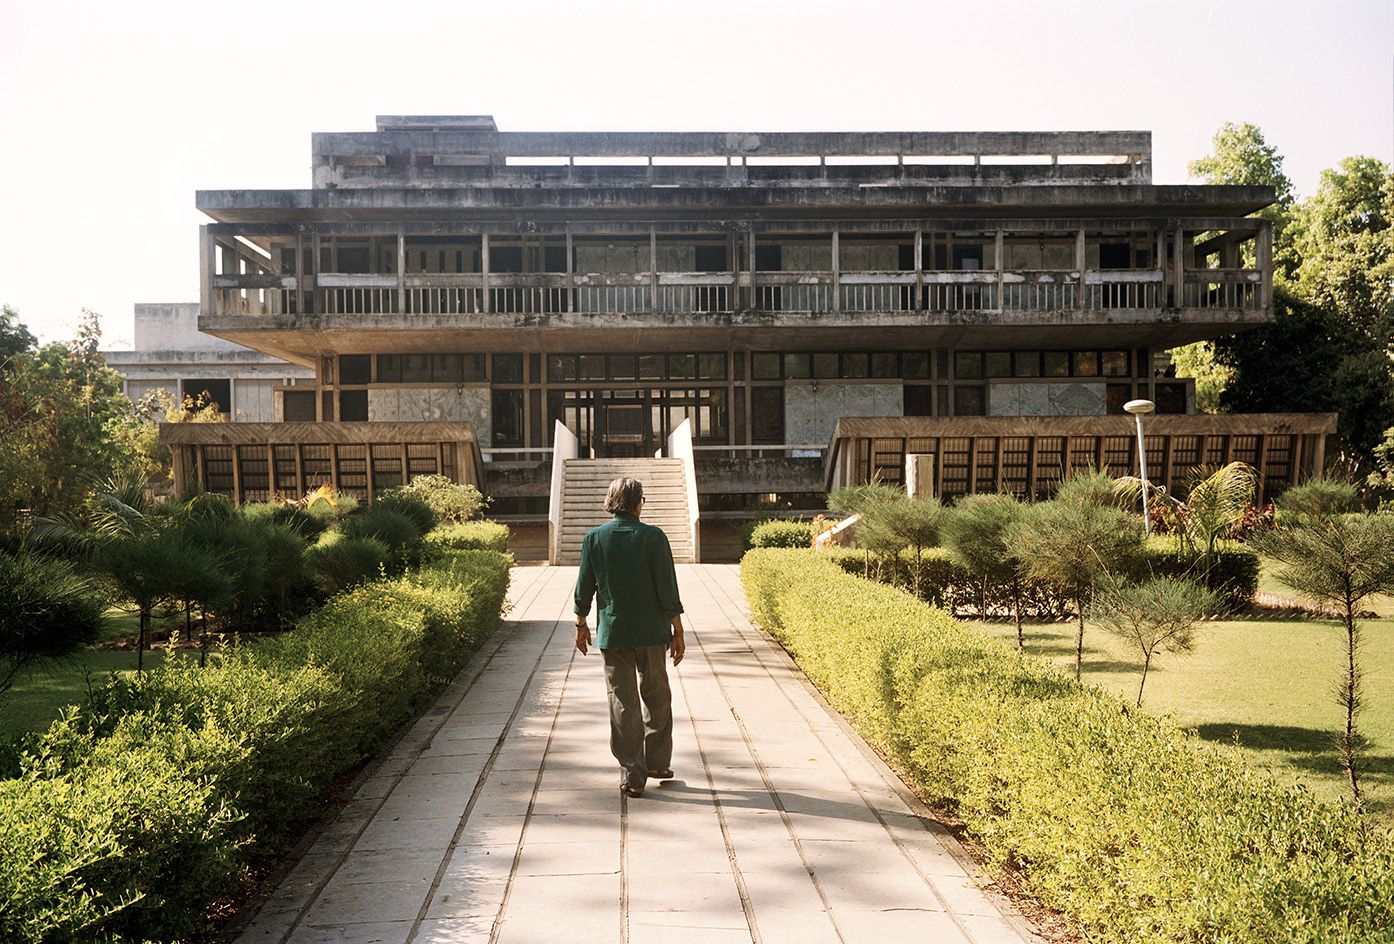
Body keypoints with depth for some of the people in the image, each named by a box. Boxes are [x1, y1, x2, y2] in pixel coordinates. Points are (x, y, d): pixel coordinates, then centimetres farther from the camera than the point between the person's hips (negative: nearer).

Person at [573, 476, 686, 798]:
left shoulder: (594, 538, -3)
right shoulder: (653, 537, -8)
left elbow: (584, 587, 3)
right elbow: (668, 590, -9)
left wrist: (581, 625, 17)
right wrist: (677, 632, -1)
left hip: (612, 633, 1)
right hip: (651, 632, -1)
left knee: (623, 702, 5)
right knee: (656, 697, 16)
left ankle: (632, 775, 5)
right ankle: (657, 762, 24)